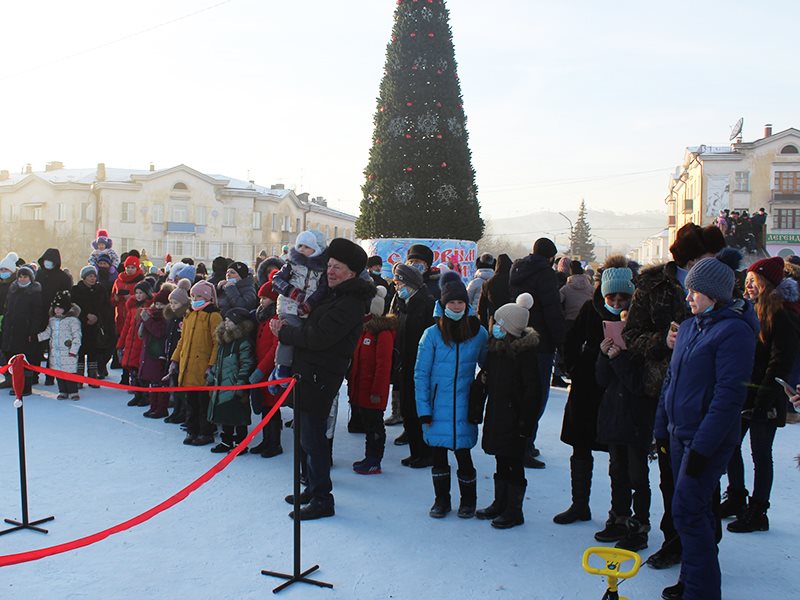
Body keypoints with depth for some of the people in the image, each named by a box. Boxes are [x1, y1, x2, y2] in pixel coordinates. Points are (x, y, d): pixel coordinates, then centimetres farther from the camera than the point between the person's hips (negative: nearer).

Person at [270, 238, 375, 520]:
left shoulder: (350, 304, -16)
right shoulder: (334, 296, 16)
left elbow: (317, 337, -23)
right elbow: (312, 326, 25)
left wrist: (283, 332, -10)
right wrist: (287, 329, 6)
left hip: (319, 378, -10)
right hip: (307, 374, 10)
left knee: (312, 438, -5)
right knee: (308, 435, 17)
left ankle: (322, 499, 5)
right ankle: (313, 488, 30)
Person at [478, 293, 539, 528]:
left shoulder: (525, 352, -16)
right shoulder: (496, 348, 6)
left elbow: (532, 390, -17)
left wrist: (525, 421, -18)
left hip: (514, 417, -7)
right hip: (497, 414, 7)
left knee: (513, 463, 3)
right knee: (501, 460, 18)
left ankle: (514, 511, 16)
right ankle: (500, 504, 31)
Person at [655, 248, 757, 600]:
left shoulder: (734, 331, -15)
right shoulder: (689, 327, 10)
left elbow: (729, 394, -20)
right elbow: (671, 381, 15)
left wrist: (703, 445, -21)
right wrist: (662, 428, 13)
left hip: (709, 440, -8)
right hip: (680, 433, 8)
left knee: (688, 512, -6)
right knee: (694, 510, 16)